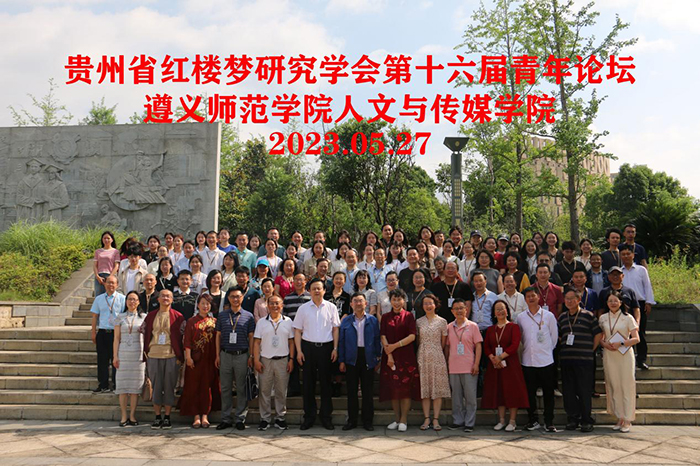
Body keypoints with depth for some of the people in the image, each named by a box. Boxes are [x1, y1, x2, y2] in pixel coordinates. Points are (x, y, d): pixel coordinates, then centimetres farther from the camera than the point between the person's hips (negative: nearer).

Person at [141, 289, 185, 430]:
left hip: (171, 356, -2)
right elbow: (145, 334, 12)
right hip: (154, 356, 2)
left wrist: (180, 357, -3)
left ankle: (167, 417, 12)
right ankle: (157, 417, 14)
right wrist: (146, 354, 6)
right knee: (156, 386, 5)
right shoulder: (151, 316, 9)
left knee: (169, 386, 2)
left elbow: (182, 337, 2)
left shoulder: (177, 317, 2)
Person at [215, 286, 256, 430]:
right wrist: (217, 355, 4)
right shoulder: (222, 315, 9)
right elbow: (218, 335, 10)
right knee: (225, 388, 6)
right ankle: (226, 418, 15)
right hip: (225, 355, 2)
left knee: (241, 388, 3)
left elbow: (251, 337, 5)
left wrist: (251, 356, -1)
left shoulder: (248, 316, 4)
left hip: (242, 356, -1)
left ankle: (240, 418, 12)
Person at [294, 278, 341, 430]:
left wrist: (335, 348, -1)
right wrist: (299, 351, -3)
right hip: (308, 347, 0)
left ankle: (326, 416, 16)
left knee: (326, 382, 6)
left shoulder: (331, 307, 4)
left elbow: (335, 329, 5)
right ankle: (309, 416, 15)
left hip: (326, 347, 0)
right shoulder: (303, 308, 4)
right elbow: (298, 330, 4)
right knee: (308, 382, 5)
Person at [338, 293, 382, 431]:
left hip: (368, 358, -1)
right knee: (351, 391, 6)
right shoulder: (346, 321, 4)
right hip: (351, 359, 1)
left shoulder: (373, 320, 3)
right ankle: (352, 420, 17)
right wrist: (341, 361, -1)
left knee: (368, 391, 5)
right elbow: (341, 341, 4)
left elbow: (377, 340, 4)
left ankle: (368, 421, 16)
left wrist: (378, 359, 0)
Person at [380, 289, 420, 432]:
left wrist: (396, 345, -14)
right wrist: (389, 355, -11)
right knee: (393, 388, 4)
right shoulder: (385, 317, 8)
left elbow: (412, 336, -7)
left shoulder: (408, 316, 2)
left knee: (406, 388, -3)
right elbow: (383, 337, 0)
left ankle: (403, 420, 3)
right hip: (390, 356, 2)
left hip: (406, 356, -2)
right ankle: (396, 419, 13)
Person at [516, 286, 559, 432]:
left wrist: (548, 349, 6)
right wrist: (525, 349, 9)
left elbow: (554, 335, 8)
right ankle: (533, 420, 18)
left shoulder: (548, 315, 1)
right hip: (528, 360, 2)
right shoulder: (520, 317, 6)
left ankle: (549, 422, 12)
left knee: (548, 392, 3)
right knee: (530, 392, 6)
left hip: (546, 360, -2)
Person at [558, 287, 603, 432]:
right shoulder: (562, 317, 13)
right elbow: (558, 336, 22)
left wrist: (590, 350, 1)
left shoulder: (588, 315, 1)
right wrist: (564, 348, 10)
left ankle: (586, 421, 8)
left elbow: (599, 334, 3)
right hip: (566, 359, 4)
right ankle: (572, 419, 16)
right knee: (568, 391, 6)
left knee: (585, 391, -1)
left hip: (584, 359, -4)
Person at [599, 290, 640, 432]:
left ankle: (628, 420, 5)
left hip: (625, 355, -3)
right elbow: (600, 337, 14)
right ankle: (620, 418, 13)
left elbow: (636, 339, -5)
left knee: (626, 385, -3)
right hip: (609, 355, 3)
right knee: (613, 386, 4)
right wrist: (604, 344, -7)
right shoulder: (603, 318, 9)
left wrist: (621, 343, -17)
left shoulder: (628, 318, -1)